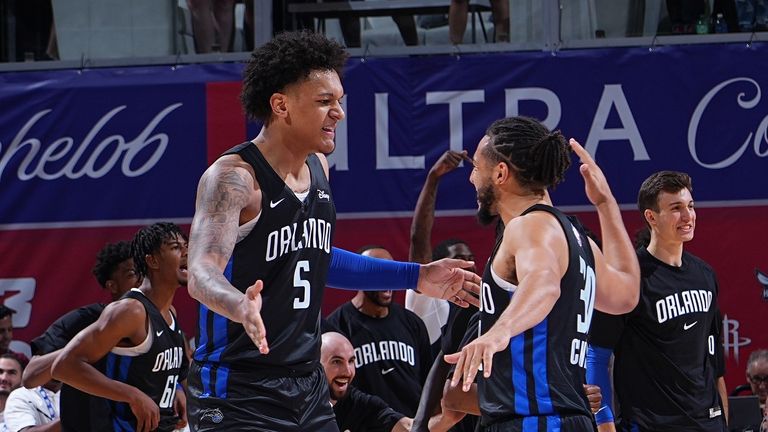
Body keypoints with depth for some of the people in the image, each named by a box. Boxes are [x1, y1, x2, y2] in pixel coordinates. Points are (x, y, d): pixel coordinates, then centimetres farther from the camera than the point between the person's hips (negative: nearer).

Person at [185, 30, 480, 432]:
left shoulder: (317, 169, 9)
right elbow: (203, 274, -31)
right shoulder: (234, 177, -18)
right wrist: (241, 307, -54)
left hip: (307, 385, 9)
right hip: (238, 394, -8)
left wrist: (416, 277, 25)